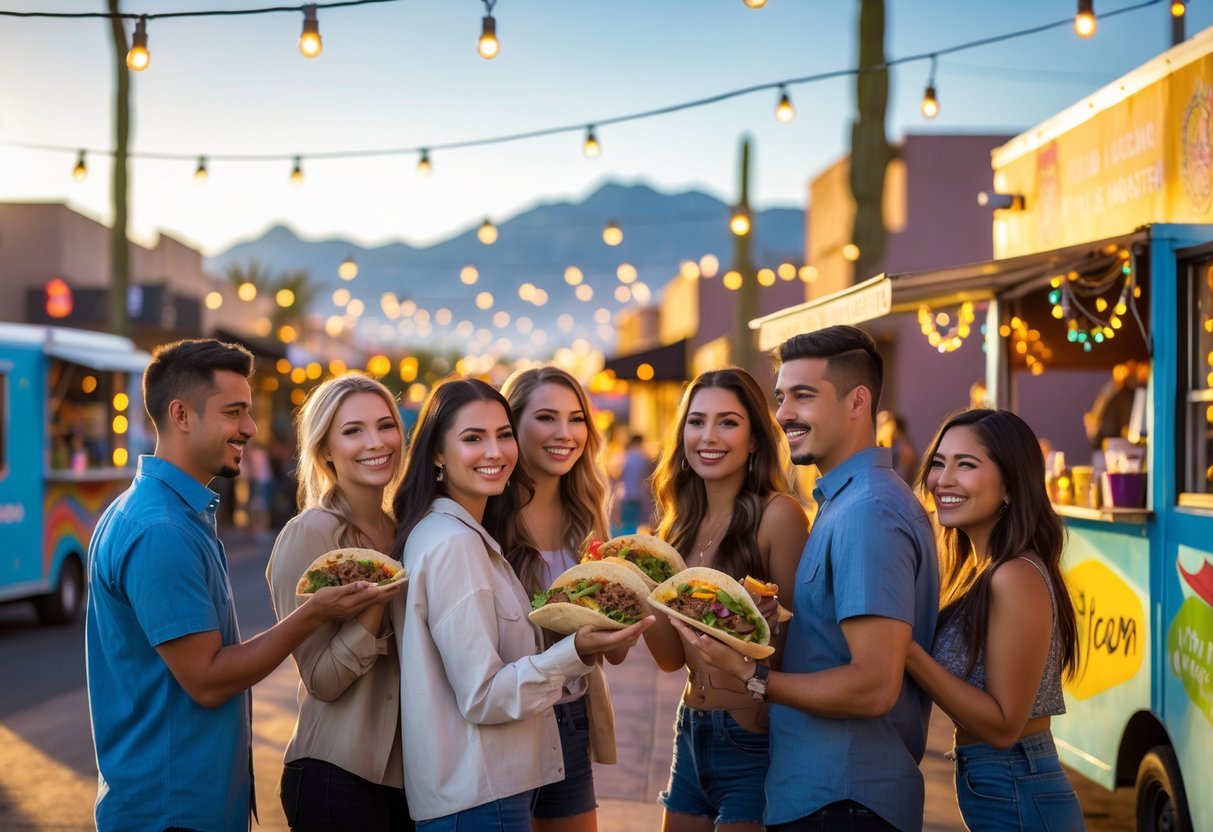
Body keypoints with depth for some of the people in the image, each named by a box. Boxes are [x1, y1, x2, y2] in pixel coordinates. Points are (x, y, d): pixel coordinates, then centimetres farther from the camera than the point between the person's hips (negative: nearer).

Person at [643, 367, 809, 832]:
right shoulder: (681, 523, 6)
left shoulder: (777, 515, -13)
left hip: (753, 741, -6)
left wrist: (767, 621, -29)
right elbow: (672, 657, 6)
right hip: (692, 738, 6)